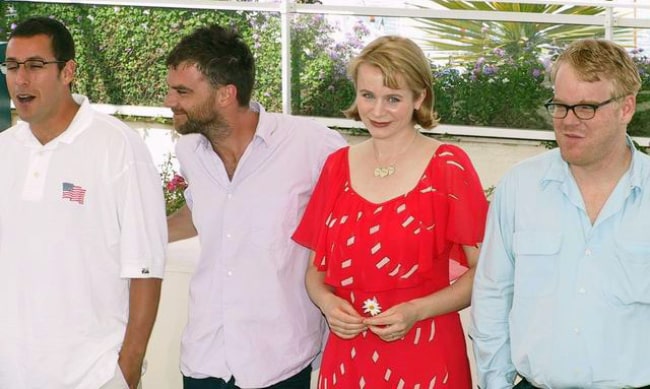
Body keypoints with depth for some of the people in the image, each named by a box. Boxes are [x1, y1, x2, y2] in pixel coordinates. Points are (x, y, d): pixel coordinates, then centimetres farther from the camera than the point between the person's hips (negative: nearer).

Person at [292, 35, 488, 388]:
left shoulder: (448, 166, -7)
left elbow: (484, 271, -5)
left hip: (425, 357, -3)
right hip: (347, 353, 4)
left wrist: (418, 310, -17)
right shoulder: (338, 166, 4)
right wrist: (326, 302, -8)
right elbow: (316, 268, 12)